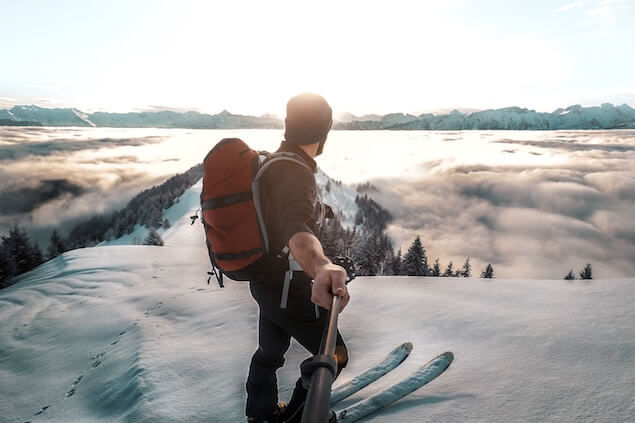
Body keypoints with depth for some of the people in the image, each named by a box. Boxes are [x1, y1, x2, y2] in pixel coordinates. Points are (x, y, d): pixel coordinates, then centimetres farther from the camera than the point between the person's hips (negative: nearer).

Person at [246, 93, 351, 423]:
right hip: (287, 283, -10)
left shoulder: (270, 162, 5)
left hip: (266, 277, 10)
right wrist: (322, 268, -68)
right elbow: (297, 229, -48)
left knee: (272, 350, 28)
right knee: (333, 356, 10)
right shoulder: (294, 173, -27)